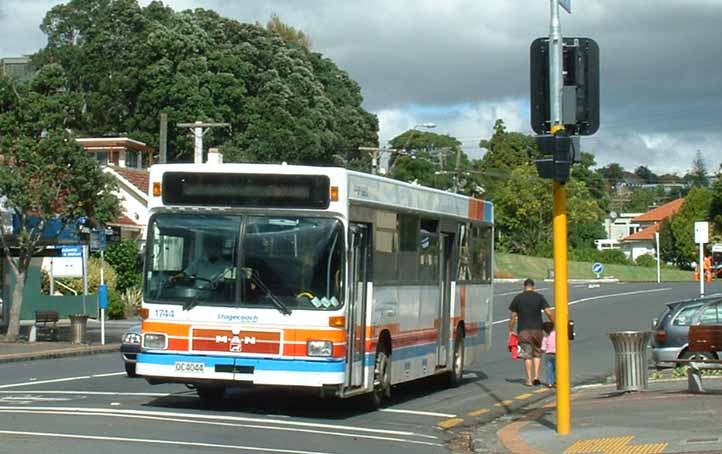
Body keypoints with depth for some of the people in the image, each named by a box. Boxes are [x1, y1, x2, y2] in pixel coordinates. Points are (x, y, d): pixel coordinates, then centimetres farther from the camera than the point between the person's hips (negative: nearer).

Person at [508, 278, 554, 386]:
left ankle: (529, 379, -2)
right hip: (537, 329, 1)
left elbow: (513, 316, 1)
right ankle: (536, 376, 1)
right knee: (537, 354, 12)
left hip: (523, 330, -1)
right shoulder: (539, 297, 2)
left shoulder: (518, 298, 2)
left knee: (527, 355, 2)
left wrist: (511, 330, 10)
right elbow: (549, 313, -4)